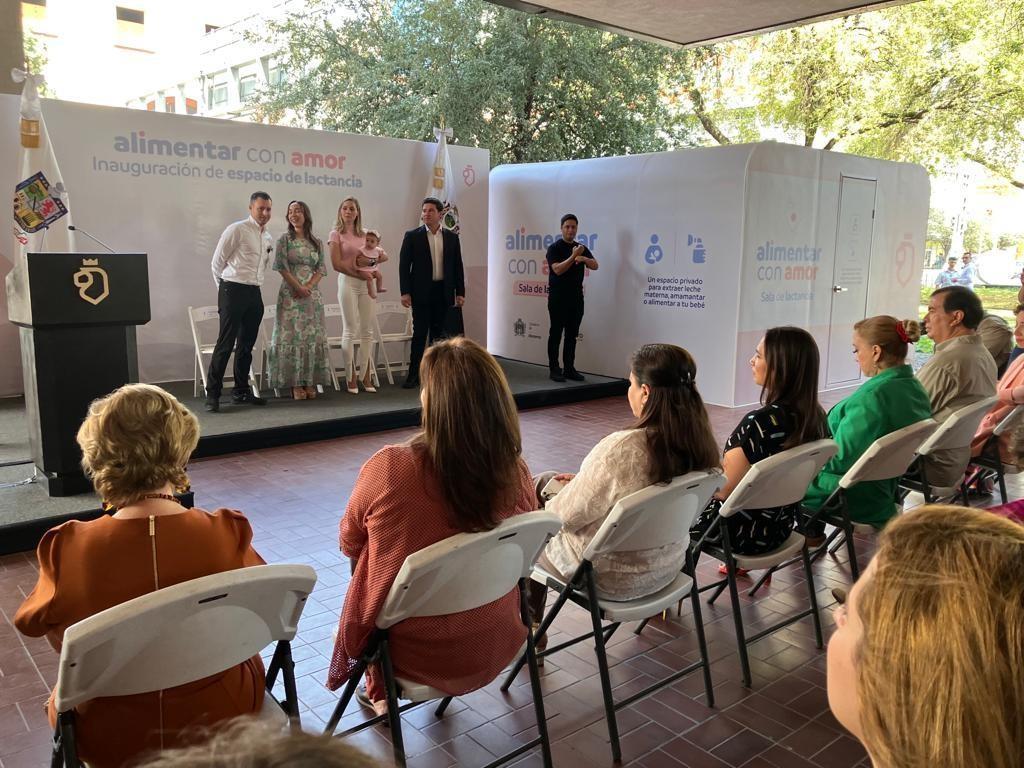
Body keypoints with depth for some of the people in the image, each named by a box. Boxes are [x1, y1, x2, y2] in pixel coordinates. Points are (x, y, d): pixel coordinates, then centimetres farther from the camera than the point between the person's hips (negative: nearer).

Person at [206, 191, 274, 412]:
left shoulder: (268, 238, 13)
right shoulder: (236, 230, -7)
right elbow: (217, 263, -4)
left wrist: (254, 284, 16)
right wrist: (225, 289, 4)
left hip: (255, 293, 7)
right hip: (233, 291, -7)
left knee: (246, 345, 12)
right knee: (225, 344, -8)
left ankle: (241, 391, 21)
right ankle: (212, 394, -3)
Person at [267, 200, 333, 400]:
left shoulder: (317, 243, 11)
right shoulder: (285, 239, 2)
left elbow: (321, 269, 5)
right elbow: (282, 267, -5)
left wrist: (309, 286, -11)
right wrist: (299, 287, -13)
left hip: (312, 294, 3)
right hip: (291, 294, -3)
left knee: (313, 337, 2)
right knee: (293, 336, -5)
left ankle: (310, 383, 8)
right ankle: (296, 384, -2)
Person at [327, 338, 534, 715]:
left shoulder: (386, 468, -26)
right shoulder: (515, 474, -18)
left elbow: (350, 545, -6)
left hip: (411, 652, -2)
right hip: (493, 647, 2)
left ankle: (380, 692, 38)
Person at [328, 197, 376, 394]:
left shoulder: (363, 235, 14)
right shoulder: (336, 234, 1)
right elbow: (336, 263, -8)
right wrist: (358, 274, -12)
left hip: (365, 283, 5)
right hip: (347, 282, -5)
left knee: (367, 330, 3)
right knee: (350, 330, -3)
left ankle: (365, 375, 9)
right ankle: (351, 377, 2)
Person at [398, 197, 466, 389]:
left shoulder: (451, 237, 8)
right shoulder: (412, 236, 0)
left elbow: (457, 266, 9)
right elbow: (404, 265, -2)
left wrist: (460, 292, 3)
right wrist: (405, 292, -10)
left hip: (443, 292, 3)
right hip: (421, 292, -3)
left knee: (438, 333, 8)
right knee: (419, 333, -4)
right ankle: (414, 375, 1)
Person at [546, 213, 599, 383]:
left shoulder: (581, 248, 12)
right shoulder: (554, 248, -4)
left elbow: (595, 265, 0)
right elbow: (558, 269, -17)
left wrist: (583, 258, -19)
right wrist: (573, 256, -25)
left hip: (576, 297, 6)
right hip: (558, 297, -5)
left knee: (572, 335, 8)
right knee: (556, 334, -2)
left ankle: (569, 369, 13)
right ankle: (554, 369, 2)